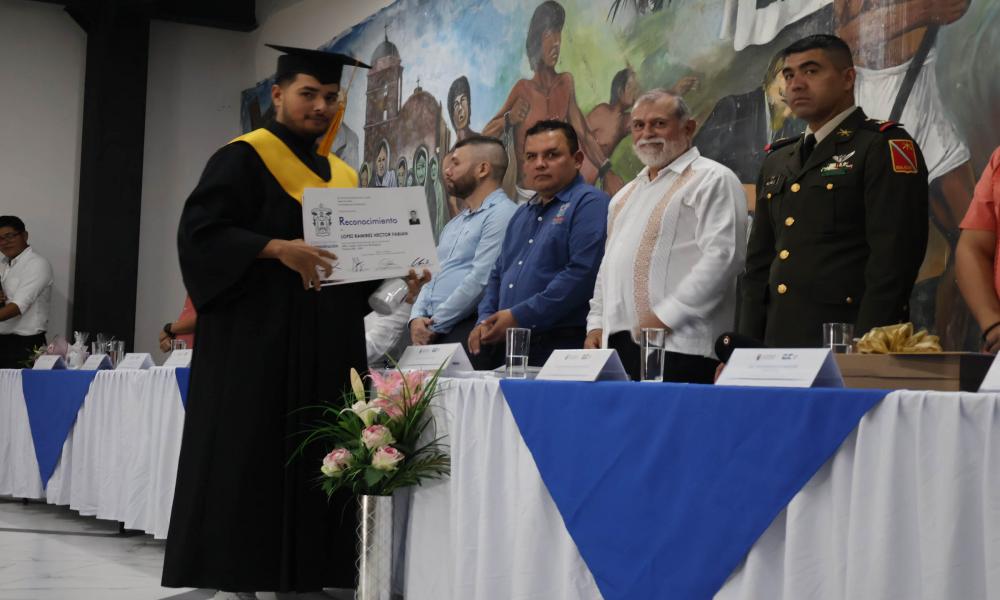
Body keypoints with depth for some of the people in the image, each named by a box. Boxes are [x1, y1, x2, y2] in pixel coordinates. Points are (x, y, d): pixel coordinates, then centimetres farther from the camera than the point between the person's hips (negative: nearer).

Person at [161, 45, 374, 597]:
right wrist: (278, 248, -24)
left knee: (315, 463, 3)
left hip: (327, 347, 7)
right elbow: (199, 232, -12)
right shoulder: (244, 158, -2)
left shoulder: (342, 176, 19)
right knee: (248, 462, -7)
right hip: (257, 340, -7)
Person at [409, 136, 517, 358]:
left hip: (465, 329, -8)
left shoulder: (502, 214, -6)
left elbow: (480, 280, -16)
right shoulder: (454, 224, 25)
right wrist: (417, 318, 2)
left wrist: (435, 325, -12)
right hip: (429, 331, 8)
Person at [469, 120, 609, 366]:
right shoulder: (522, 214, 23)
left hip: (560, 345, -7)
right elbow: (498, 274, 27)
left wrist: (519, 317, -17)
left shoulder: (589, 204, -5)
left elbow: (583, 273, -18)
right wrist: (485, 321, 7)